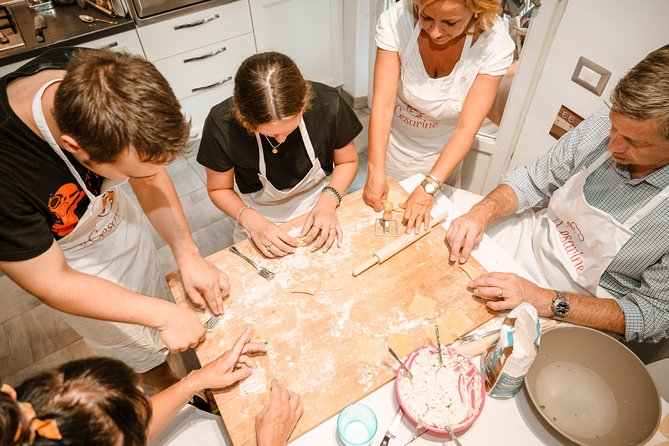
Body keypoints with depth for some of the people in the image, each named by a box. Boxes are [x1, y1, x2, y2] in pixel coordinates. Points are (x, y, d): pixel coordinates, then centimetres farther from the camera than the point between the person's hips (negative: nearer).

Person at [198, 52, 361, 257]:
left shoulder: (328, 104, -25)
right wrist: (251, 222, -26)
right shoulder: (221, 125, -27)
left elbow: (347, 161, -6)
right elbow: (219, 189, -10)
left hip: (320, 207, -1)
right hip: (260, 216, 1)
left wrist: (328, 202, -22)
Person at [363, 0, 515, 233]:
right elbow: (383, 104, -28)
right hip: (392, 145, 0)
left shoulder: (496, 45, -26)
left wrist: (429, 187, -34)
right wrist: (376, 172, -35)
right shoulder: (395, 20, -27)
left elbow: (466, 129, -26)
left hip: (441, 156, 0)